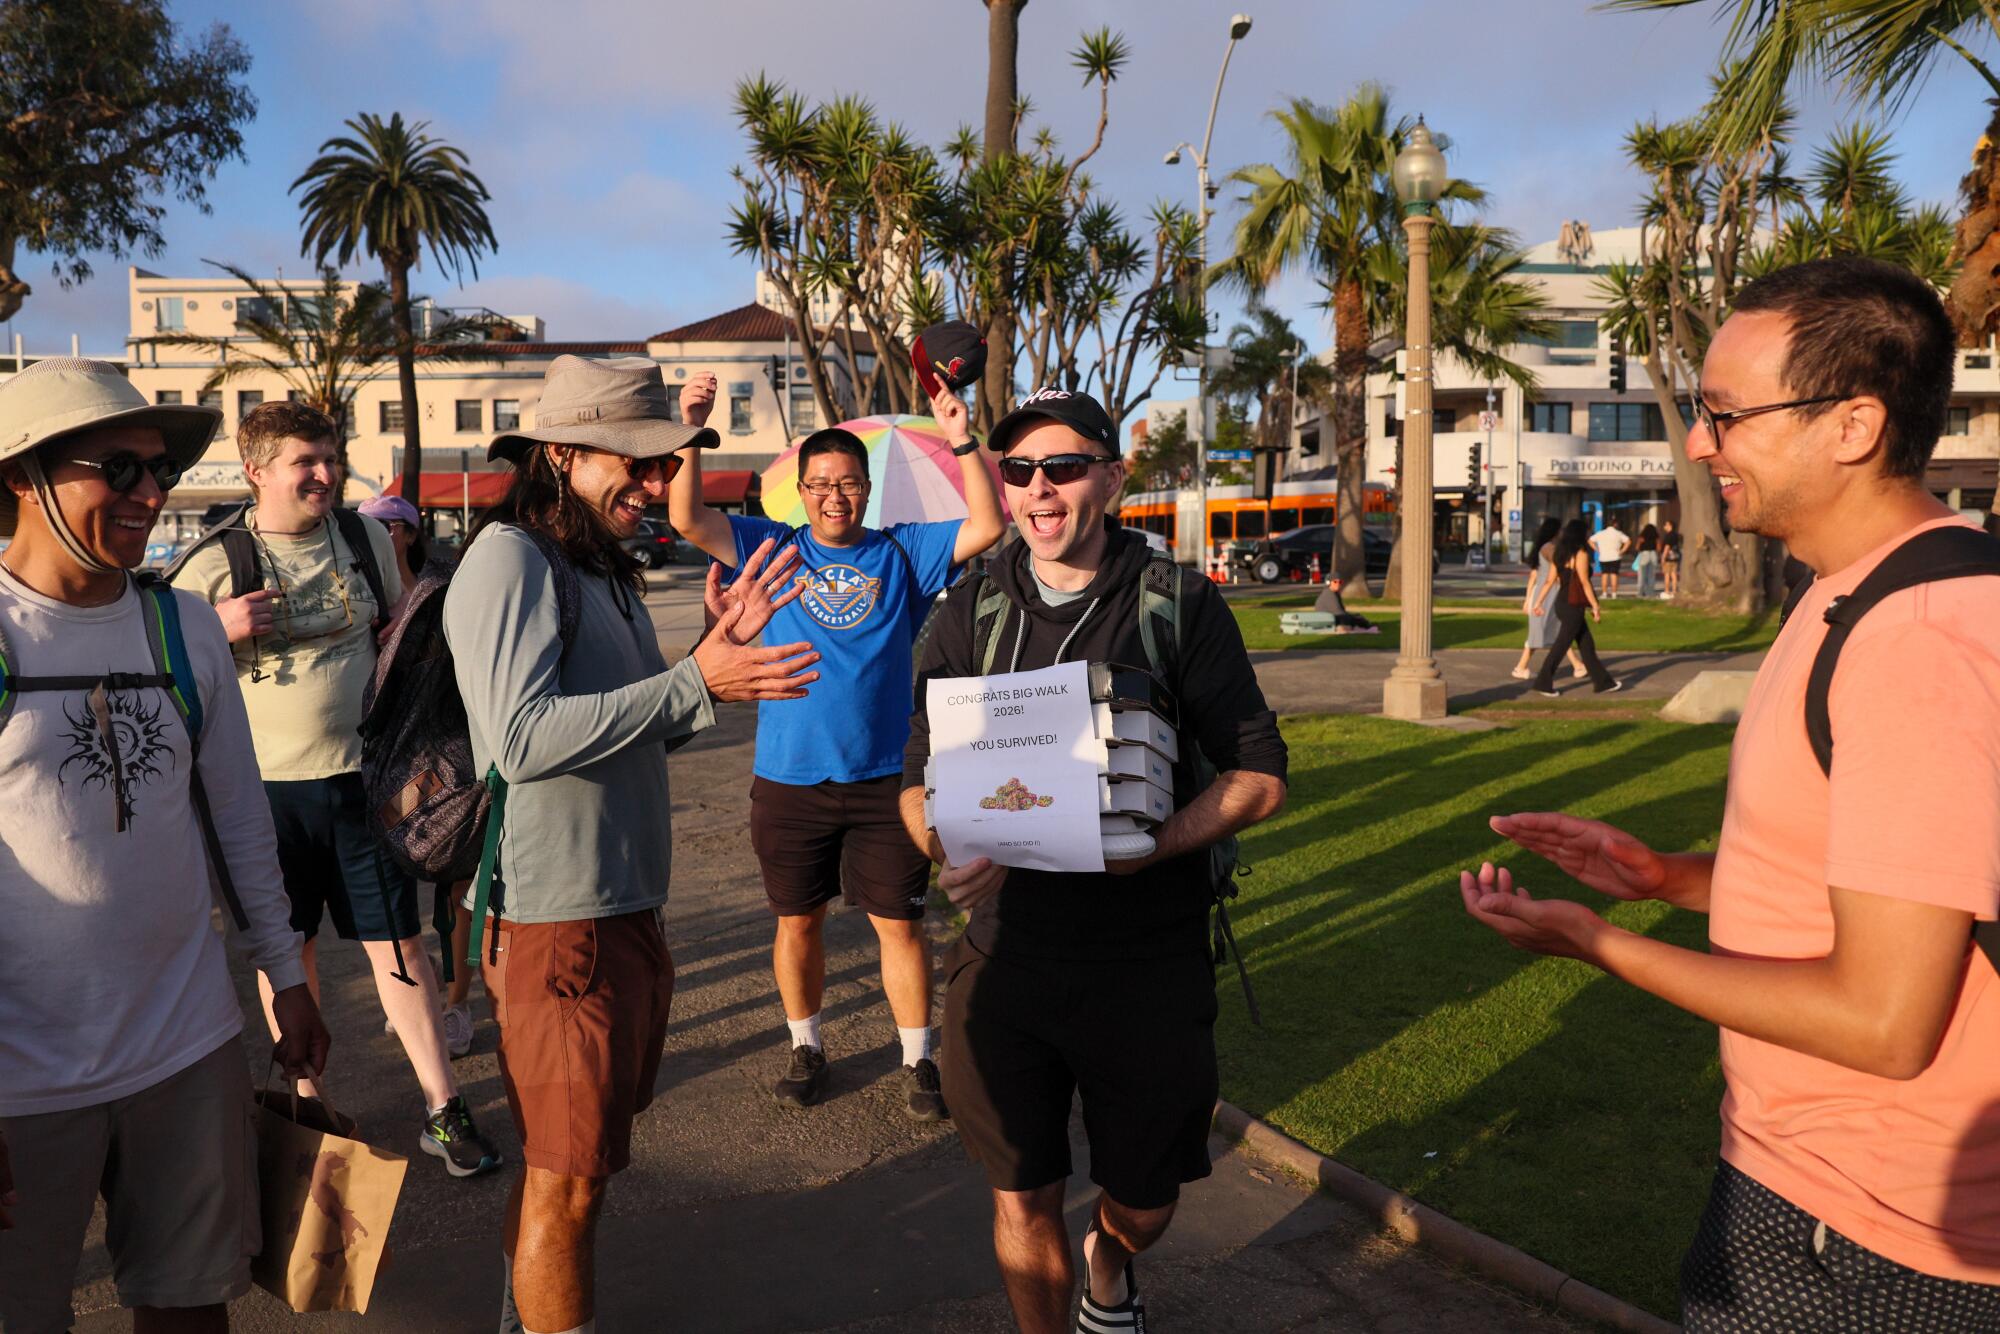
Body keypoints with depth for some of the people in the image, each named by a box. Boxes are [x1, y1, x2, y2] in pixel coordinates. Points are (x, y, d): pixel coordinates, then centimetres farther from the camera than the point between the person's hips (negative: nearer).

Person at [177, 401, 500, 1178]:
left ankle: (442, 1108, 12)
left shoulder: (365, 539, 3)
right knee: (288, 946, 12)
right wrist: (221, 632, -18)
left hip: (363, 775, 1)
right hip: (266, 785, -1)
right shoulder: (216, 566, -5)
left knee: (399, 941, 3)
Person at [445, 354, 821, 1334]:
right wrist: (694, 682, -27)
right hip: (556, 915, -10)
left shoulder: (602, 568, 14)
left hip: (626, 905, 10)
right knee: (567, 1178, 4)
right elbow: (521, 739, -27)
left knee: (571, 1159, 23)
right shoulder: (509, 560, -15)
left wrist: (723, 647, 2)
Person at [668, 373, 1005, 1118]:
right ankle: (806, 1050, 32)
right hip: (789, 778, 1)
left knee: (900, 922, 5)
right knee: (798, 919, 13)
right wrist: (690, 432, -18)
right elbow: (688, 519, -6)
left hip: (885, 777, -1)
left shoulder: (902, 553, 2)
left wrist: (961, 443, -17)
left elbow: (987, 528, -7)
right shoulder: (772, 550, 3)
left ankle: (918, 1061, 19)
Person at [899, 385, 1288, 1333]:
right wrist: (953, 848, -19)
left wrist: (1143, 848, -22)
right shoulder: (970, 612, 2)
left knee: (1144, 1203, 14)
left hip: (1150, 961, -1)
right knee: (1022, 1202, 10)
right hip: (1006, 954, 1)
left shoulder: (1180, 605, -5)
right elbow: (918, 781, 4)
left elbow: (1258, 774, -5)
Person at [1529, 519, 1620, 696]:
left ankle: (1602, 681, 19)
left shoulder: (1559, 555, 10)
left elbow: (1550, 581, 9)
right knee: (1561, 645, -2)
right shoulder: (1580, 555, -13)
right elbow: (1584, 583, -15)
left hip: (1562, 602, 9)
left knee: (1586, 644, 13)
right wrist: (1595, 607, -11)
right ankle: (1543, 683, 2)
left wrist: (1539, 602, 10)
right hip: (1573, 605, -9)